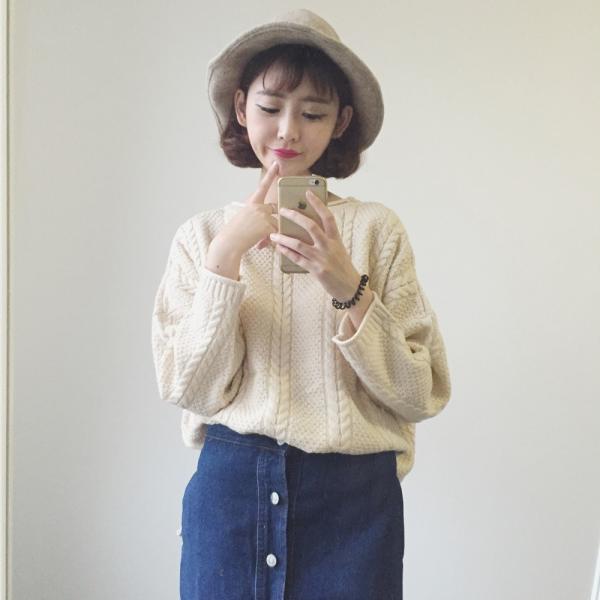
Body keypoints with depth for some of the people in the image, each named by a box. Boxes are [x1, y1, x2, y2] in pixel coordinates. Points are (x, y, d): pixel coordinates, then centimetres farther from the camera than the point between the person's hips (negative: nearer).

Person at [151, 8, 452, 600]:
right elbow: (194, 390, -6)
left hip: (353, 494, 0)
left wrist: (347, 288, -19)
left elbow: (421, 394, -6)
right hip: (230, 485, 1)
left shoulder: (376, 228, -3)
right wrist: (227, 254, -14)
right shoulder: (201, 234, 1)